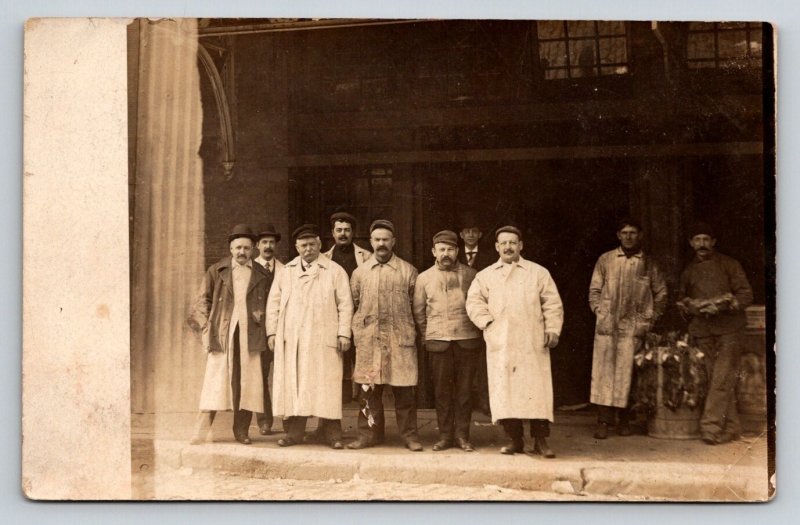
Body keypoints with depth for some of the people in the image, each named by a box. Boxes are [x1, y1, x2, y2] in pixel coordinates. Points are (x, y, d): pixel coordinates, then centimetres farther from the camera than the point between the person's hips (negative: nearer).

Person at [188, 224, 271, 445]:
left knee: (247, 381, -1)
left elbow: (270, 302, 19)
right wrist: (205, 326, -2)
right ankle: (203, 429, -3)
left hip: (250, 334, 1)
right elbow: (204, 300, 9)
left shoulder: (262, 275, 12)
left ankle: (241, 430, 7)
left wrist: (262, 315, 0)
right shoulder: (216, 271, 10)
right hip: (222, 333, -1)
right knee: (215, 380, -6)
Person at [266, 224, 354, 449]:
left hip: (323, 338, -3)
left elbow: (345, 304, 2)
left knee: (326, 386, -4)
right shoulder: (286, 272, 15)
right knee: (291, 385, 1)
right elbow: (274, 302, 14)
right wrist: (272, 332, 5)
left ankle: (333, 434, 2)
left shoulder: (334, 271, 6)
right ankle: (294, 432, 8)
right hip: (290, 338, 3)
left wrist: (344, 333, -6)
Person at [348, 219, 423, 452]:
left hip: (400, 339, -2)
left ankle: (410, 435, 11)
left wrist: (412, 331, 5)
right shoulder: (360, 272, 10)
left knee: (404, 389, 0)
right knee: (368, 389, 5)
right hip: (368, 339, 2)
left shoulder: (408, 271, 5)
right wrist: (359, 331, 9)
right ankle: (369, 433, 16)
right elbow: (353, 303, 15)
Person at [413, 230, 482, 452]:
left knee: (464, 389, 3)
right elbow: (418, 311, 14)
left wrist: (479, 331, 6)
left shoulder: (470, 274, 5)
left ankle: (462, 435, 10)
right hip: (438, 341, 1)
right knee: (442, 390, 3)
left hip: (467, 340, -1)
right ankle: (445, 435, 12)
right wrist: (427, 334, 10)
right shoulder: (424, 278, 8)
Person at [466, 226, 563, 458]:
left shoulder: (538, 273, 11)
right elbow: (474, 301, 7)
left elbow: (553, 304, 6)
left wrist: (552, 329, -4)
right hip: (500, 344, 1)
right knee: (504, 391, -1)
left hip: (532, 343, -1)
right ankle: (514, 439, 8)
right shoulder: (485, 275, 15)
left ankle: (540, 440, 2)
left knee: (537, 389, -5)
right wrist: (487, 322, -7)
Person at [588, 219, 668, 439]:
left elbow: (661, 294, 15)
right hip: (608, 324, 0)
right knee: (604, 370, -5)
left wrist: (650, 318, 6)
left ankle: (624, 419, 6)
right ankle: (604, 420, -3)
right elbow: (594, 290, 11)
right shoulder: (605, 260, 9)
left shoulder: (649, 264, 9)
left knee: (627, 371, -2)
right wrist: (601, 313, 0)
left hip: (633, 327, 0)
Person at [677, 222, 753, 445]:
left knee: (722, 379, -14)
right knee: (715, 380, 2)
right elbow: (681, 300, 23)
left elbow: (746, 295, 1)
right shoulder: (688, 271, 18)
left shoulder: (729, 265, 6)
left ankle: (711, 425, -14)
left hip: (728, 329, -4)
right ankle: (731, 427, 9)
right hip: (702, 332, 4)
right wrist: (690, 307, 0)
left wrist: (723, 305, -16)